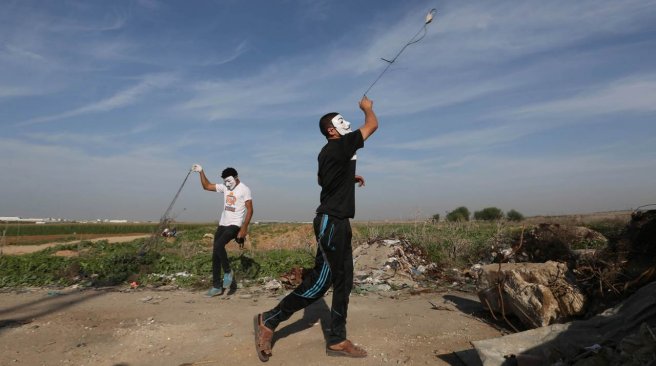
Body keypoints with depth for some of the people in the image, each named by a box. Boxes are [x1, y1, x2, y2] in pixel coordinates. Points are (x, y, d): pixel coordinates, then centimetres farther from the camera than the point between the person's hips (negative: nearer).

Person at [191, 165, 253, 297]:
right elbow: (207, 186, 18)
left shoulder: (244, 189, -9)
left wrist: (244, 228, -18)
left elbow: (249, 210, -12)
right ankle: (217, 287, 14)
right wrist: (201, 172, 6)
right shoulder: (225, 187, 10)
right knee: (215, 255, 5)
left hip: (235, 225, -7)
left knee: (218, 246, -28)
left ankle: (228, 272, -5)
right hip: (222, 224, 7)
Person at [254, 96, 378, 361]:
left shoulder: (329, 152, 16)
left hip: (338, 223, 10)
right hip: (331, 222, -10)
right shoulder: (340, 146, -11)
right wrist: (367, 107, 14)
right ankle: (269, 321, 3)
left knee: (343, 282, 9)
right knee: (320, 281, -9)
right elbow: (373, 125, -5)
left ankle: (337, 340, 15)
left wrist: (351, 178, 34)